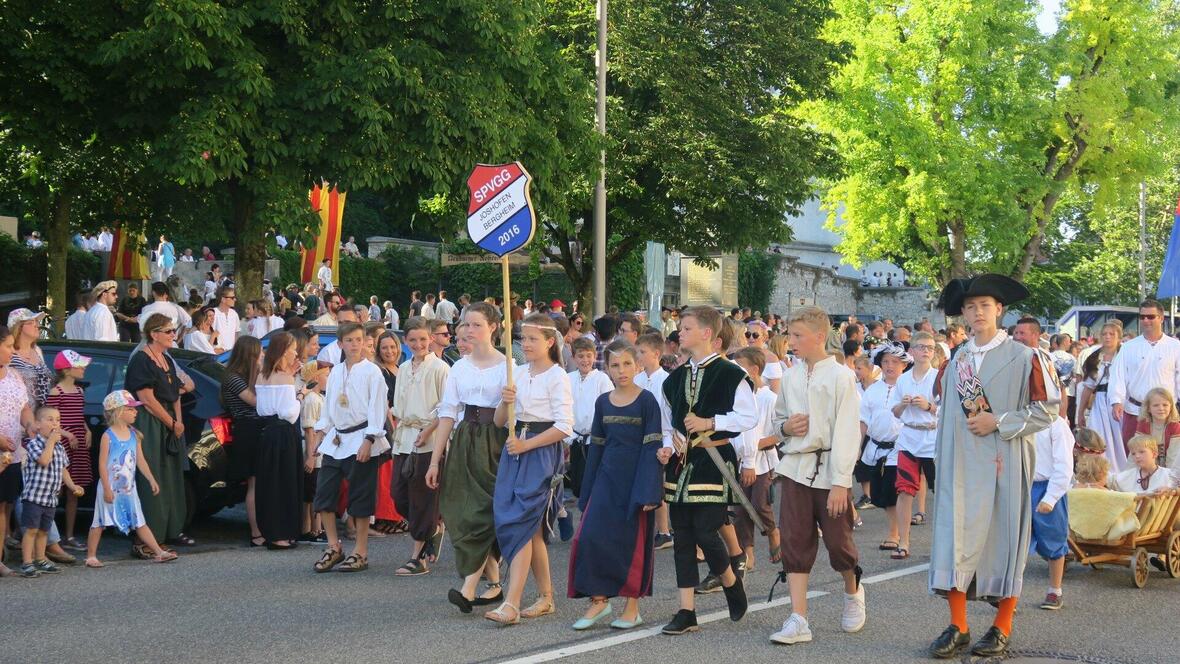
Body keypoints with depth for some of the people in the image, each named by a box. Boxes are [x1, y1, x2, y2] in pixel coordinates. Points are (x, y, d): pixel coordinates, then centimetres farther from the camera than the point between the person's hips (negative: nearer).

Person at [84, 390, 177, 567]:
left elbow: (140, 461, 12)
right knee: (100, 523, 3)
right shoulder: (108, 436, -13)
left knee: (140, 522, 9)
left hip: (129, 488, 6)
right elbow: (102, 465, -14)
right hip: (111, 488, -6)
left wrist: (151, 480, 9)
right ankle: (91, 556, 11)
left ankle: (158, 552, 6)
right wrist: (107, 489, -17)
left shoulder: (134, 435, 5)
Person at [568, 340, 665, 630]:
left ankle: (632, 607, 11)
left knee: (634, 541, 2)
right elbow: (596, 446, 13)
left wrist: (649, 491, -15)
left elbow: (652, 446, -9)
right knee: (592, 535, -7)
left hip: (635, 476, -4)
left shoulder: (647, 400, -5)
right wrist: (587, 491, 12)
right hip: (607, 477, 4)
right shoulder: (602, 402, 8)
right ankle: (598, 600, 3)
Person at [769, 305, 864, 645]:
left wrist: (840, 482, -16)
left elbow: (846, 432, -12)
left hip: (829, 470, -4)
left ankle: (853, 591, 34)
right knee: (795, 543, 0)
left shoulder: (841, 376, -8)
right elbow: (777, 418, 22)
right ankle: (798, 620, 1)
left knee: (838, 541, 4)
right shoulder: (790, 376, 8)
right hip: (795, 467, 5)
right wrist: (785, 427, -3)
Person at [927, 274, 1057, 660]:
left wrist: (999, 422, -13)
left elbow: (1047, 409, -6)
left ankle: (1002, 629, 11)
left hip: (1004, 464, -4)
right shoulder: (954, 363, 11)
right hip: (960, 465, 4)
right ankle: (958, 627, 5)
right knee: (955, 537, -1)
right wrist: (940, 460, 14)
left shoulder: (1022, 358, -5)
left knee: (1004, 538, 1)